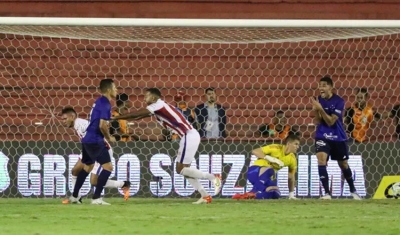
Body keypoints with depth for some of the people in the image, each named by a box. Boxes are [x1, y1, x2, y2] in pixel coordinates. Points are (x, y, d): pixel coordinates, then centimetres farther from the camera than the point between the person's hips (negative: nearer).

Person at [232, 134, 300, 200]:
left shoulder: (292, 159, 2)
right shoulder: (276, 148, -16)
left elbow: (291, 177, 13)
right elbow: (255, 151, -20)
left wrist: (291, 194, 8)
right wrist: (271, 158, -30)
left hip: (267, 177, 7)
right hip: (255, 171, -7)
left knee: (275, 195, -15)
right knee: (269, 170, -38)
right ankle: (253, 193, -36)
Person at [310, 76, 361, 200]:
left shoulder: (339, 101, -17)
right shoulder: (319, 100, -6)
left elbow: (330, 122, -23)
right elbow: (318, 122, -6)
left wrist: (320, 109, -34)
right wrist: (316, 110, -24)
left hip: (339, 137, -1)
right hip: (322, 136, 1)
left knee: (344, 165, 13)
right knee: (321, 160, -22)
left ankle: (353, 191, 36)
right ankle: (327, 193, -19)